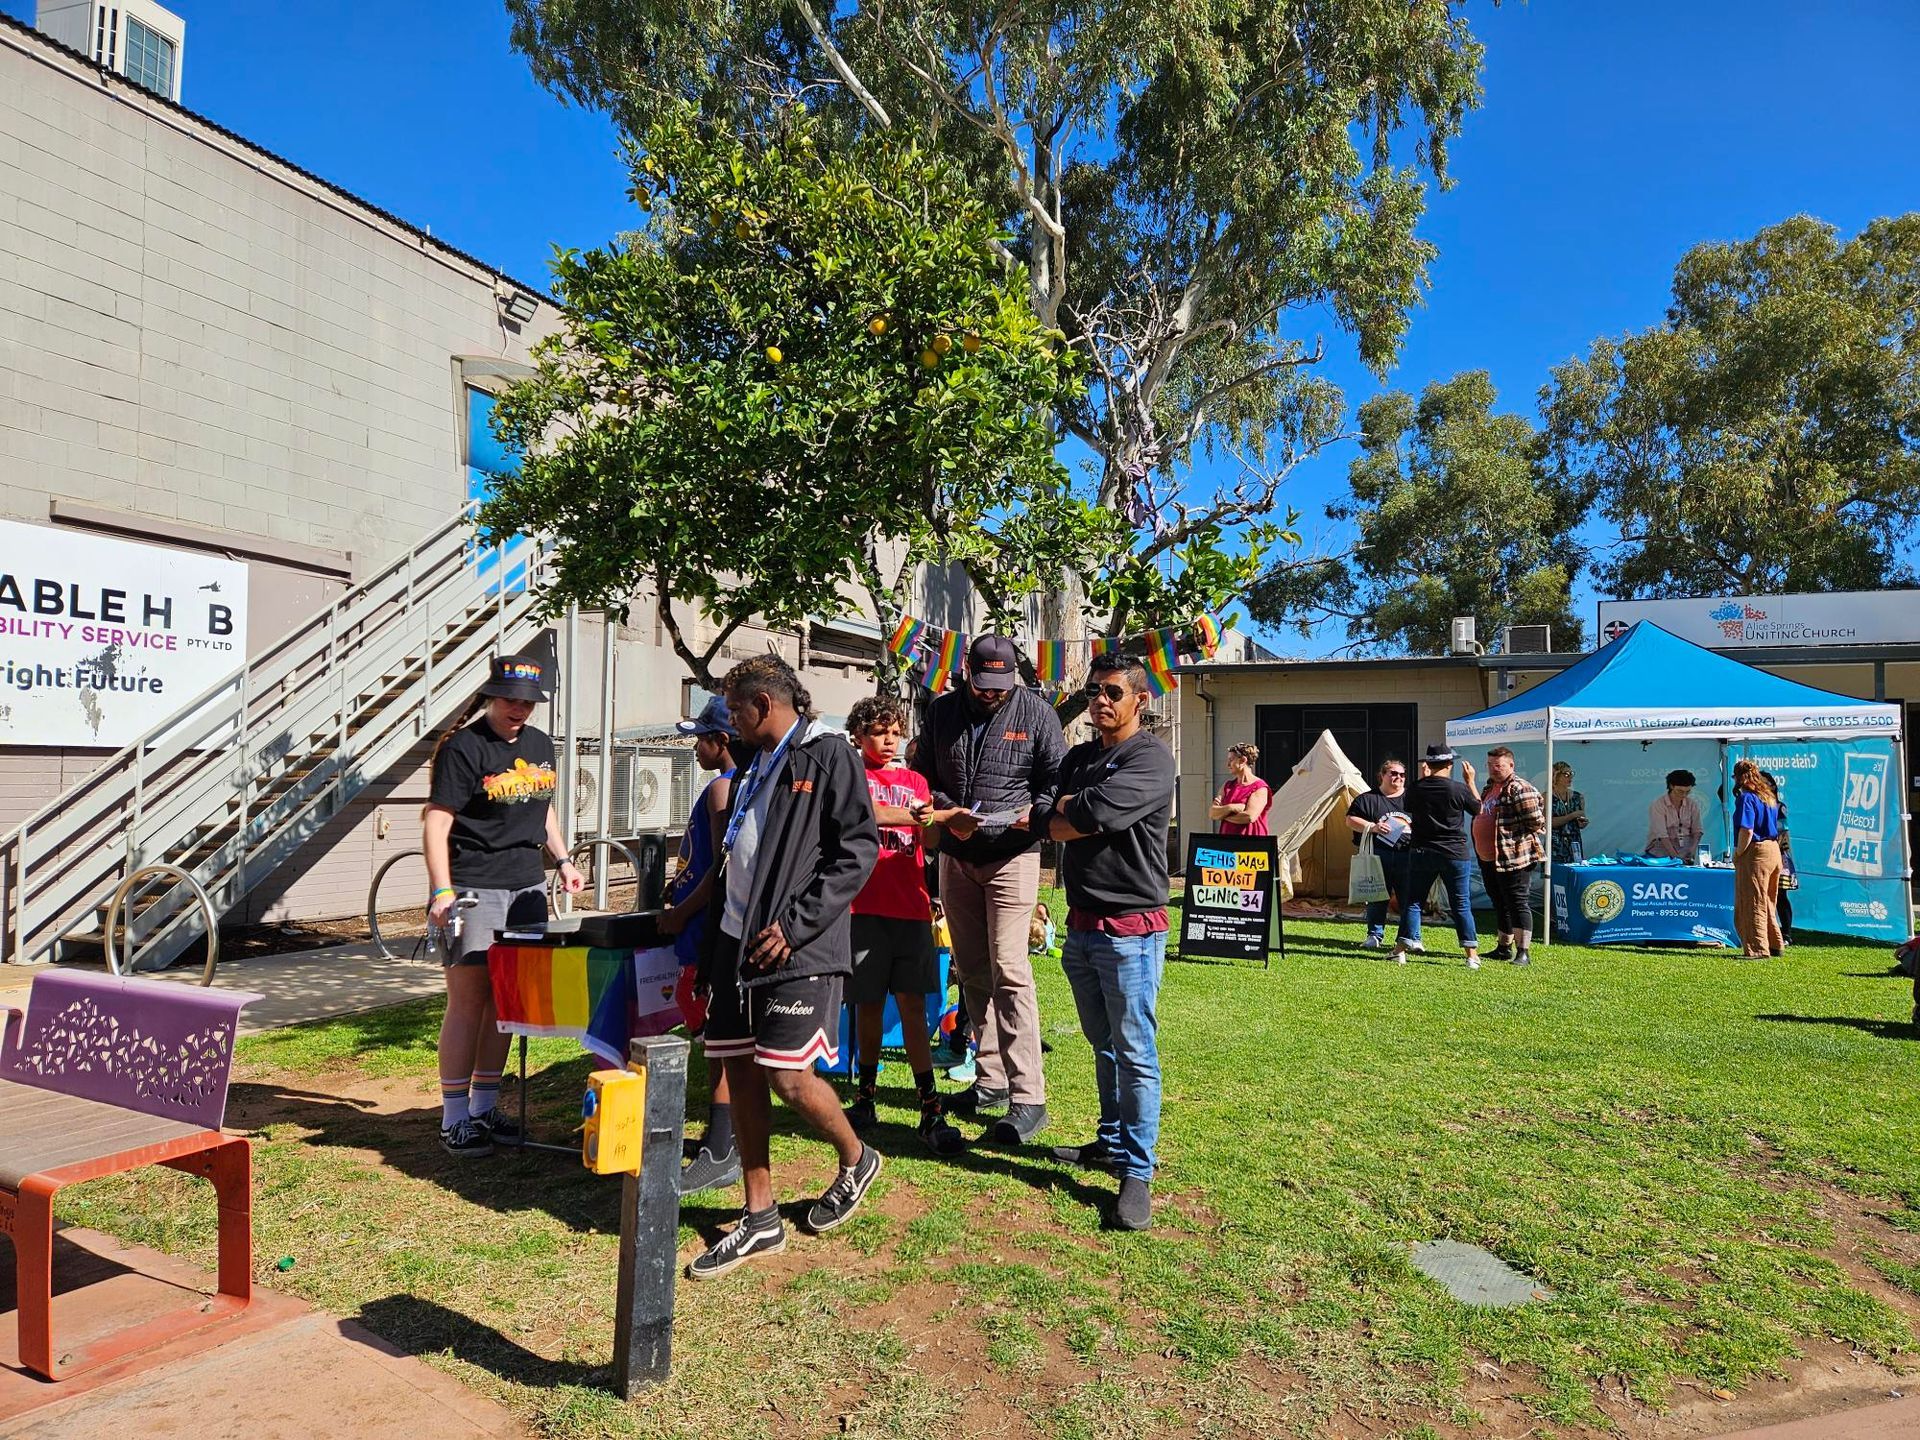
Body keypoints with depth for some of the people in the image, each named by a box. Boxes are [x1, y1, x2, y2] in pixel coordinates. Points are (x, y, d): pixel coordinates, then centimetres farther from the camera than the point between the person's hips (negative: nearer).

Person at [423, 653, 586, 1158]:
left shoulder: (540, 745, 12)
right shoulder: (463, 747, -9)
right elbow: (436, 823, -13)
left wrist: (562, 860, 19)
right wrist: (442, 892, -21)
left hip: (527, 888, 7)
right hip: (474, 889, -7)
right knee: (468, 1002, -3)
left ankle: (484, 1106, 24)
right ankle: (454, 1119, 8)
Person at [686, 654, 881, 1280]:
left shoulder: (828, 753, -7)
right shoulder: (753, 763, 18)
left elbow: (858, 850, -14)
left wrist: (794, 926, -18)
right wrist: (711, 936, 17)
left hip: (798, 946, -8)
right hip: (738, 940, 8)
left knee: (789, 1078, -8)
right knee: (741, 1072, 9)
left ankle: (855, 1160, 23)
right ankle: (760, 1218, 23)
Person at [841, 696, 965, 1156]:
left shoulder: (916, 781, 15)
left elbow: (927, 838, 5)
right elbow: (864, 812, -15)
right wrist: (916, 815, -29)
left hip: (911, 907, 2)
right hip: (865, 906, -2)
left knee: (913, 1005, -1)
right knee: (869, 1004, 7)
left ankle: (931, 1111, -2)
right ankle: (866, 1097, 23)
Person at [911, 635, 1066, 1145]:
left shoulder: (1036, 712, -4)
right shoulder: (942, 711, 6)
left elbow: (1058, 781, -1)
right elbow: (923, 776, 12)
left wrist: (1031, 815, -19)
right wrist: (947, 813, -7)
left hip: (1011, 855, -5)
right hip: (956, 856, 5)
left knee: (1009, 972, -12)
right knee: (972, 972, 11)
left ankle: (1028, 1097, -8)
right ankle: (991, 1079, 24)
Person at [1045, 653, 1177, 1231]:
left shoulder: (1150, 758, -11)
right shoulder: (1077, 759, 14)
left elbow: (1095, 814, -23)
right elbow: (1051, 825, 8)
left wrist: (1068, 811, -5)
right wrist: (1080, 813, -8)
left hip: (1130, 928, -7)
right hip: (1081, 924, 8)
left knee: (1134, 1052, -2)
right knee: (1103, 1046, 18)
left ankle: (1136, 1172, 6)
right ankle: (1112, 1141, 32)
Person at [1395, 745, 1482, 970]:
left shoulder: (1414, 789, -4)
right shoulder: (1458, 789, -10)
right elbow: (1479, 808, 6)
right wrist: (1471, 781, 14)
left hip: (1421, 853, 1)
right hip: (1454, 854, -1)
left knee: (1412, 901, 9)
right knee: (1461, 905, 7)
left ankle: (1401, 950, 9)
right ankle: (1472, 955, 8)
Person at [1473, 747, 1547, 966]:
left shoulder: (1519, 789, -15)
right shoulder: (1489, 788, 15)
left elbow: (1536, 822, -18)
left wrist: (1515, 837, -5)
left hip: (1513, 858, -10)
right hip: (1489, 858, 10)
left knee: (1518, 903, -7)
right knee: (1500, 904, 17)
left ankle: (1524, 952, -5)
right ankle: (1504, 948, 27)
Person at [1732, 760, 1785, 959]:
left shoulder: (1746, 798, -14)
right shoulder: (1770, 796, 13)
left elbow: (1747, 831, -22)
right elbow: (1776, 827, 17)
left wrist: (1737, 853, -11)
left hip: (1755, 852, -9)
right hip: (1774, 850, 9)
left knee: (1752, 904, -3)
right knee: (1767, 903, 19)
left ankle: (1757, 949, -1)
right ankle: (1775, 944, 26)